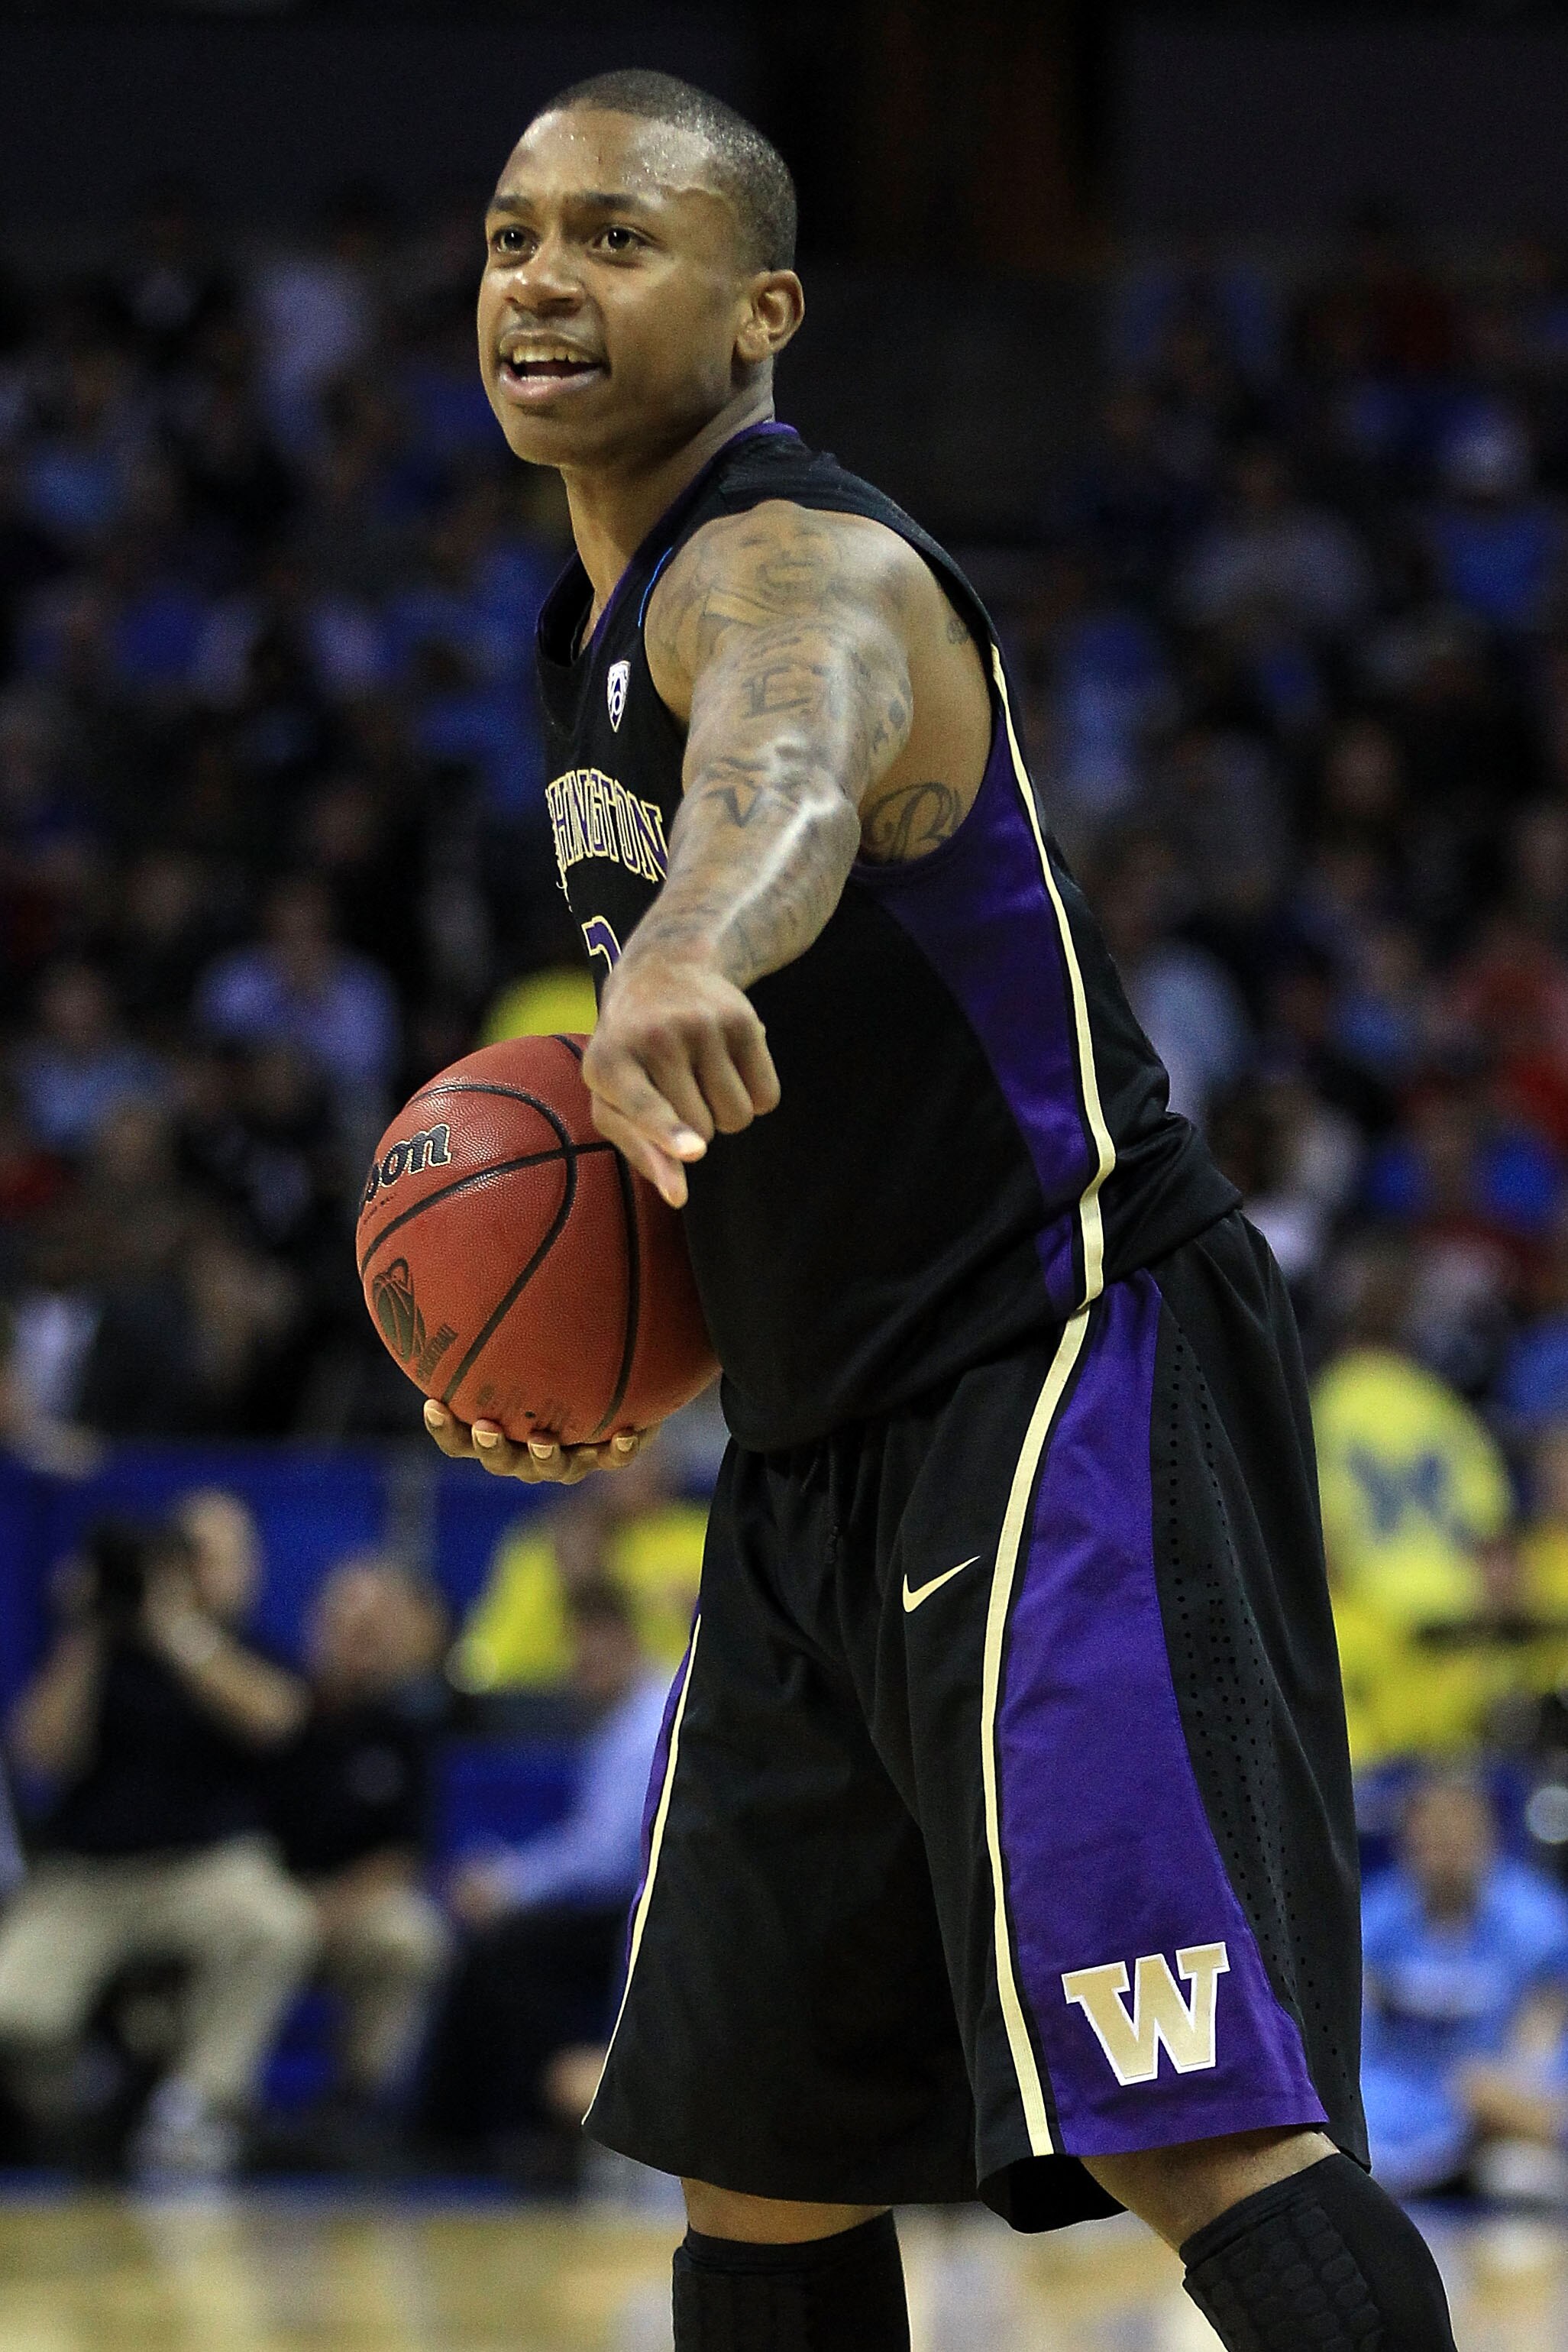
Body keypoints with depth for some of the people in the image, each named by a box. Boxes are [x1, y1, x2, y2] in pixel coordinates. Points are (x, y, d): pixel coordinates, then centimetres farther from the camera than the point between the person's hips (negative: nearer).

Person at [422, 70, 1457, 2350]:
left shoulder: (802, 570, -18)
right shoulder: (605, 622, 13)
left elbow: (795, 763, -45)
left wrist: (686, 954, -67)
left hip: (1065, 1372, -10)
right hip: (823, 1456, 10)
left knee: (1196, 2121, -21)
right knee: (759, 2159, 14)